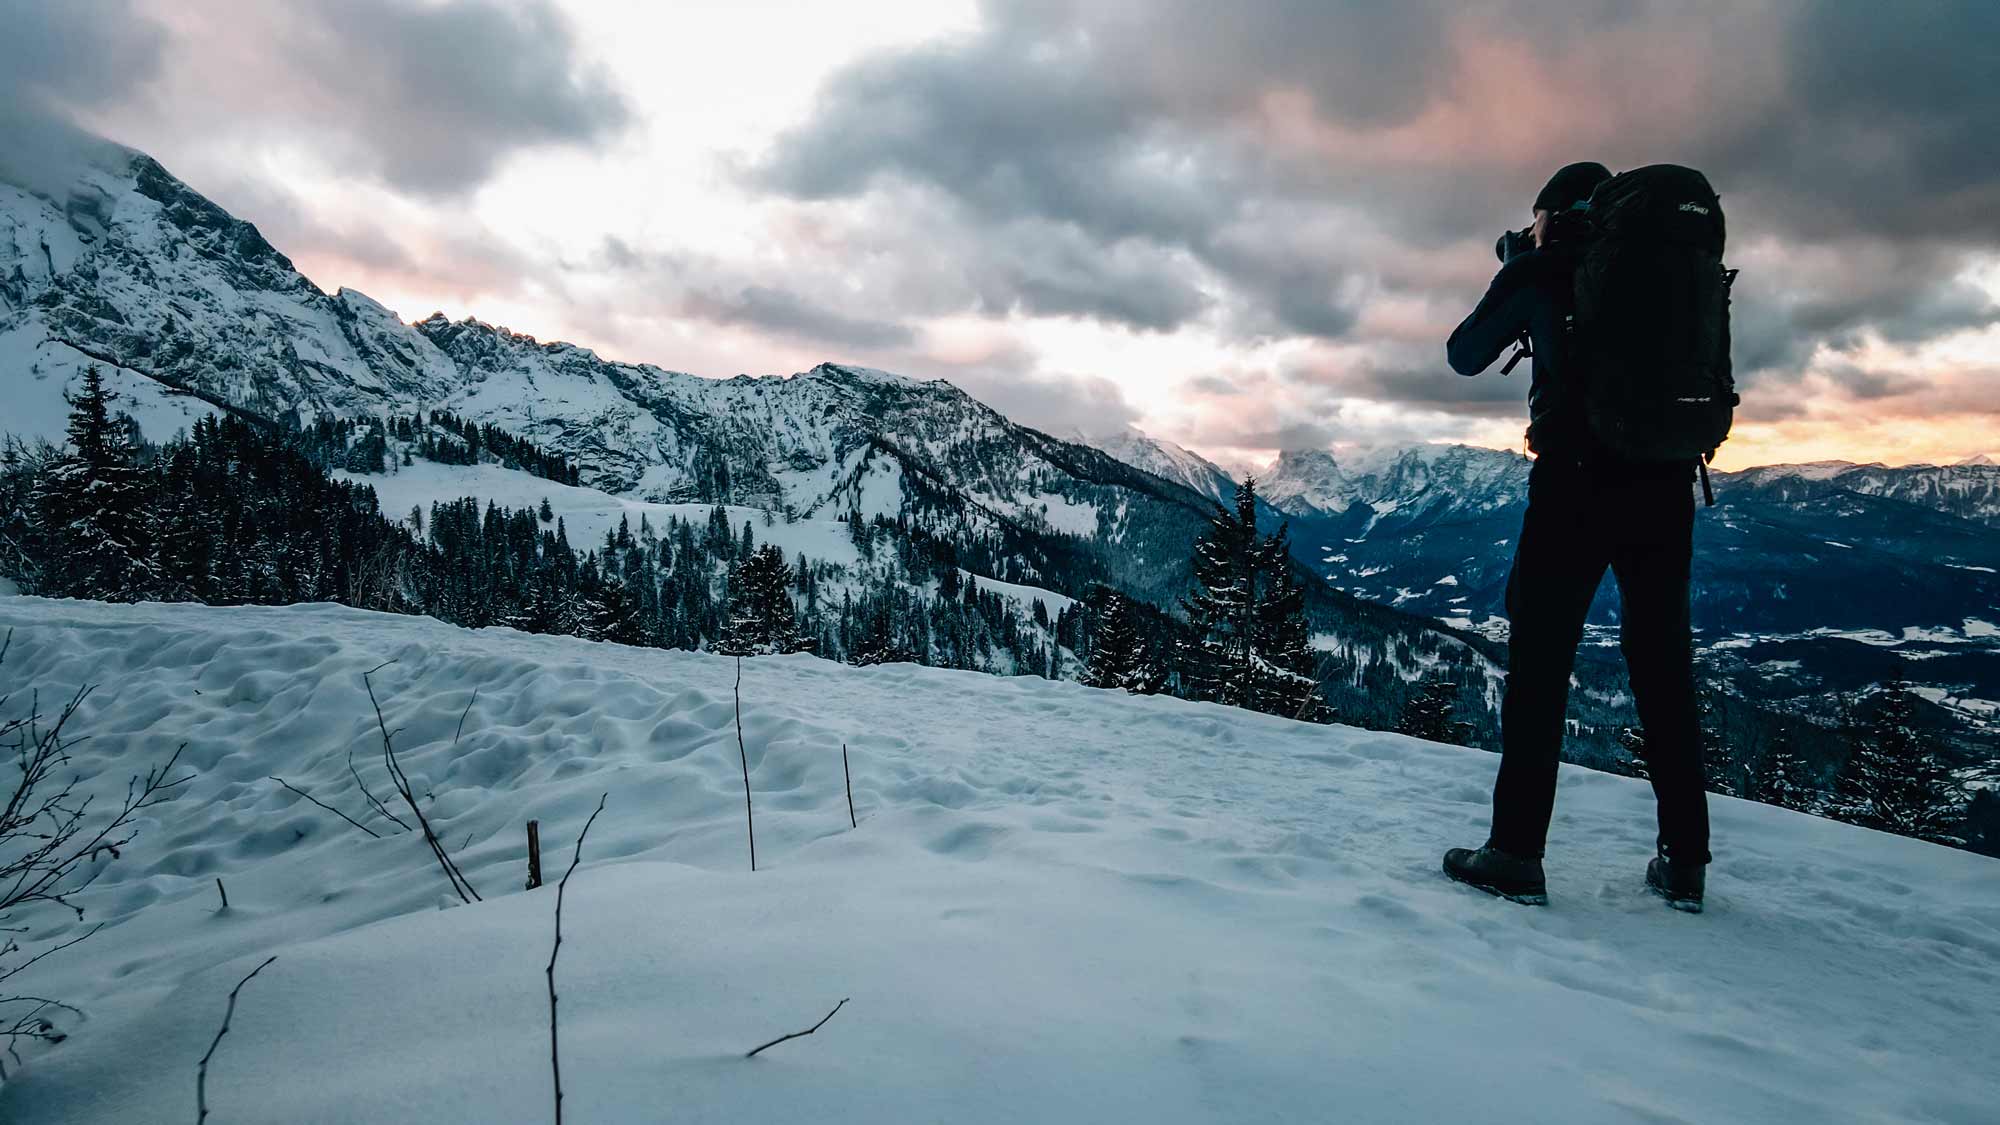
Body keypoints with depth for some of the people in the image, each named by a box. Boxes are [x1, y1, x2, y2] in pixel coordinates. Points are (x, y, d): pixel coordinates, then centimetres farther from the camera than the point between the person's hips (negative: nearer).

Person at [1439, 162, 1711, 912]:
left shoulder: (1545, 266, 3)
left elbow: (1465, 356, 12)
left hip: (1577, 482, -4)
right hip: (1666, 483, 5)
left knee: (1539, 661, -1)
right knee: (1663, 667, 11)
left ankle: (1517, 852, -2)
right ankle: (1684, 861, 15)